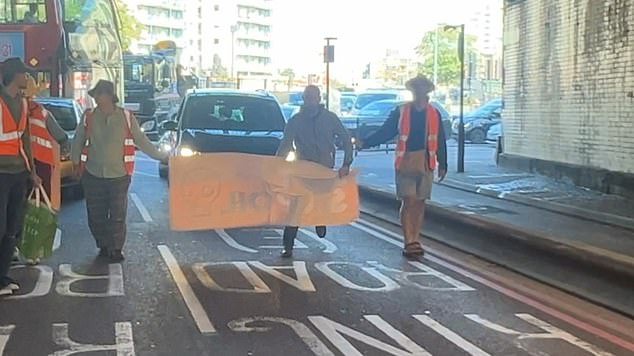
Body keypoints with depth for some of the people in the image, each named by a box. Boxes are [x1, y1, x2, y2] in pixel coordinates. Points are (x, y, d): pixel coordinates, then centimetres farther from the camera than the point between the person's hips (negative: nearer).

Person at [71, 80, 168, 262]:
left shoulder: (126, 117, -2)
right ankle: (103, 246, 25)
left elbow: (141, 141, 6)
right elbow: (78, 142, 11)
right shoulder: (88, 117, 1)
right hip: (93, 176, 1)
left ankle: (116, 249, 16)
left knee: (118, 216, 1)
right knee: (96, 216, 8)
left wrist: (161, 156, 6)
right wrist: (76, 164, 13)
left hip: (119, 176, -1)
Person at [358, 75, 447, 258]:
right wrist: (364, 143, -9)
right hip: (406, 162, -2)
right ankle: (409, 242, -3)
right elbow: (384, 132, 1)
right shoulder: (401, 111, 0)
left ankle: (415, 241, 16)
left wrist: (442, 164, 9)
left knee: (420, 202, 7)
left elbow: (440, 141, 10)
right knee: (409, 202, -7)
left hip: (425, 163, 2)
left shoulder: (434, 113, 6)